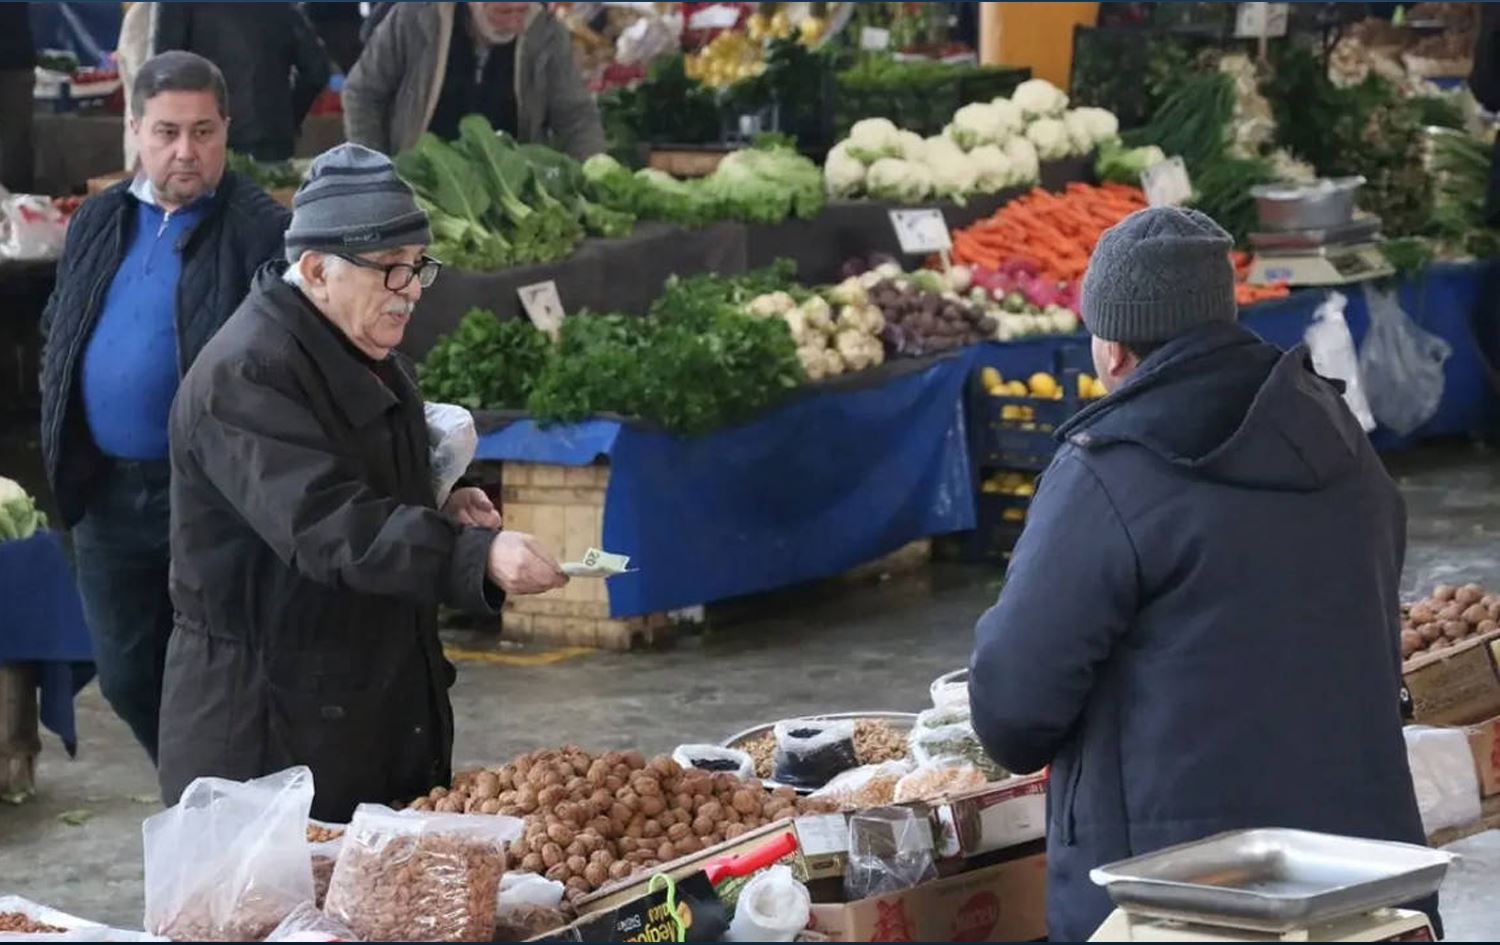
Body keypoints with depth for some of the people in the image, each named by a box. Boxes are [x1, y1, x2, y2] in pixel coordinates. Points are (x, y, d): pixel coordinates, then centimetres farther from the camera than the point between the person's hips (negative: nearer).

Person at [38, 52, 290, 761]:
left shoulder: (261, 232, -9)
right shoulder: (98, 222, 11)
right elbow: (58, 331, 20)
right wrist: (61, 443, 9)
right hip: (106, 493, 6)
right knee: (127, 677, 15)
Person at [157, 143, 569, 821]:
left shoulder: (369, 355, 14)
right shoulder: (242, 376, -18)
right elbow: (327, 526, -30)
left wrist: (440, 512, 7)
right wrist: (479, 556, -39)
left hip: (386, 709, 9)